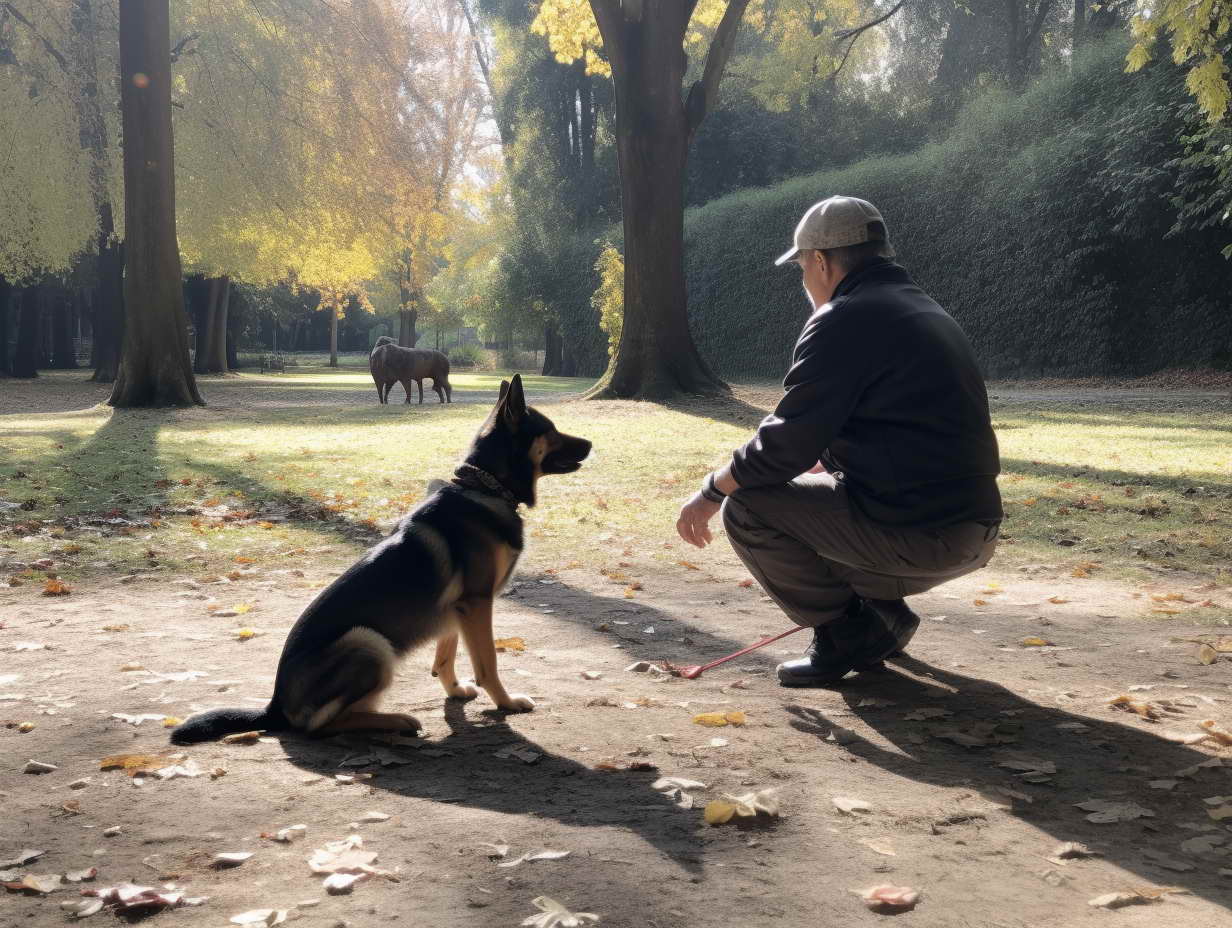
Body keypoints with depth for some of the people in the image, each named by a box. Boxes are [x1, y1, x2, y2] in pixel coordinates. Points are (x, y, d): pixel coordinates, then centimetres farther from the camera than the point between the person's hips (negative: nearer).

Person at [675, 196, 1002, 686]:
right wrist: (820, 464, 36)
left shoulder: (843, 320, -10)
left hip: (913, 533, -9)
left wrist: (711, 492, 1)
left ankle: (846, 636, 2)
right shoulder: (928, 313, 19)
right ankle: (883, 613, 16)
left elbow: (787, 442, -13)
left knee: (747, 508, -1)